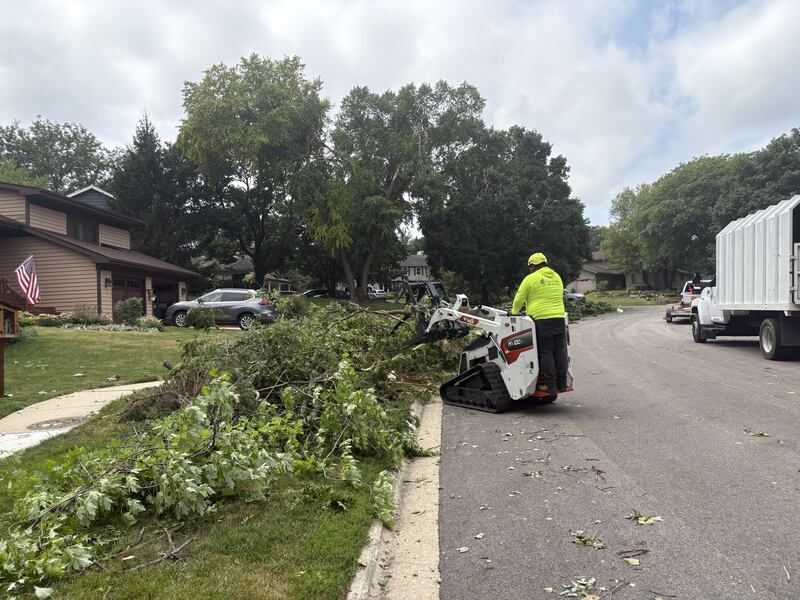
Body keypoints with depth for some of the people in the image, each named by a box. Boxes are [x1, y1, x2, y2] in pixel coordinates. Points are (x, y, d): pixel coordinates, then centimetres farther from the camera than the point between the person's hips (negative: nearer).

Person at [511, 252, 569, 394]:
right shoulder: (557, 277, 16)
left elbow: (519, 299, 0)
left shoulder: (531, 279, -3)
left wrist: (514, 312, 18)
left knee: (545, 353, -2)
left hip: (541, 320, -6)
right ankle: (562, 384, 14)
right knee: (559, 352, 9)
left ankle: (550, 385, -2)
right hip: (559, 318, 6)